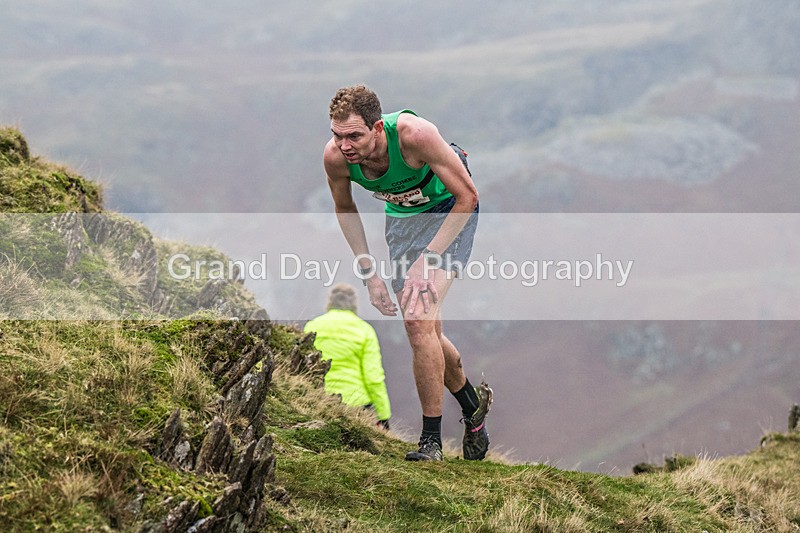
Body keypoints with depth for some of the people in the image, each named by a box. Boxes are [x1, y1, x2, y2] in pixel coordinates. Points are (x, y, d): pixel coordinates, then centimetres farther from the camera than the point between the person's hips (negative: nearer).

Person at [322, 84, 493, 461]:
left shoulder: (414, 135, -37)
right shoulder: (335, 157, -23)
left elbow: (467, 196, -25)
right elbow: (345, 210, 0)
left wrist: (428, 260, -28)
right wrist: (369, 273, -4)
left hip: (448, 209, -5)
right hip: (401, 216, 5)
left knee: (419, 319, -22)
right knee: (423, 332, 9)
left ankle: (431, 440, -14)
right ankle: (473, 405, 36)